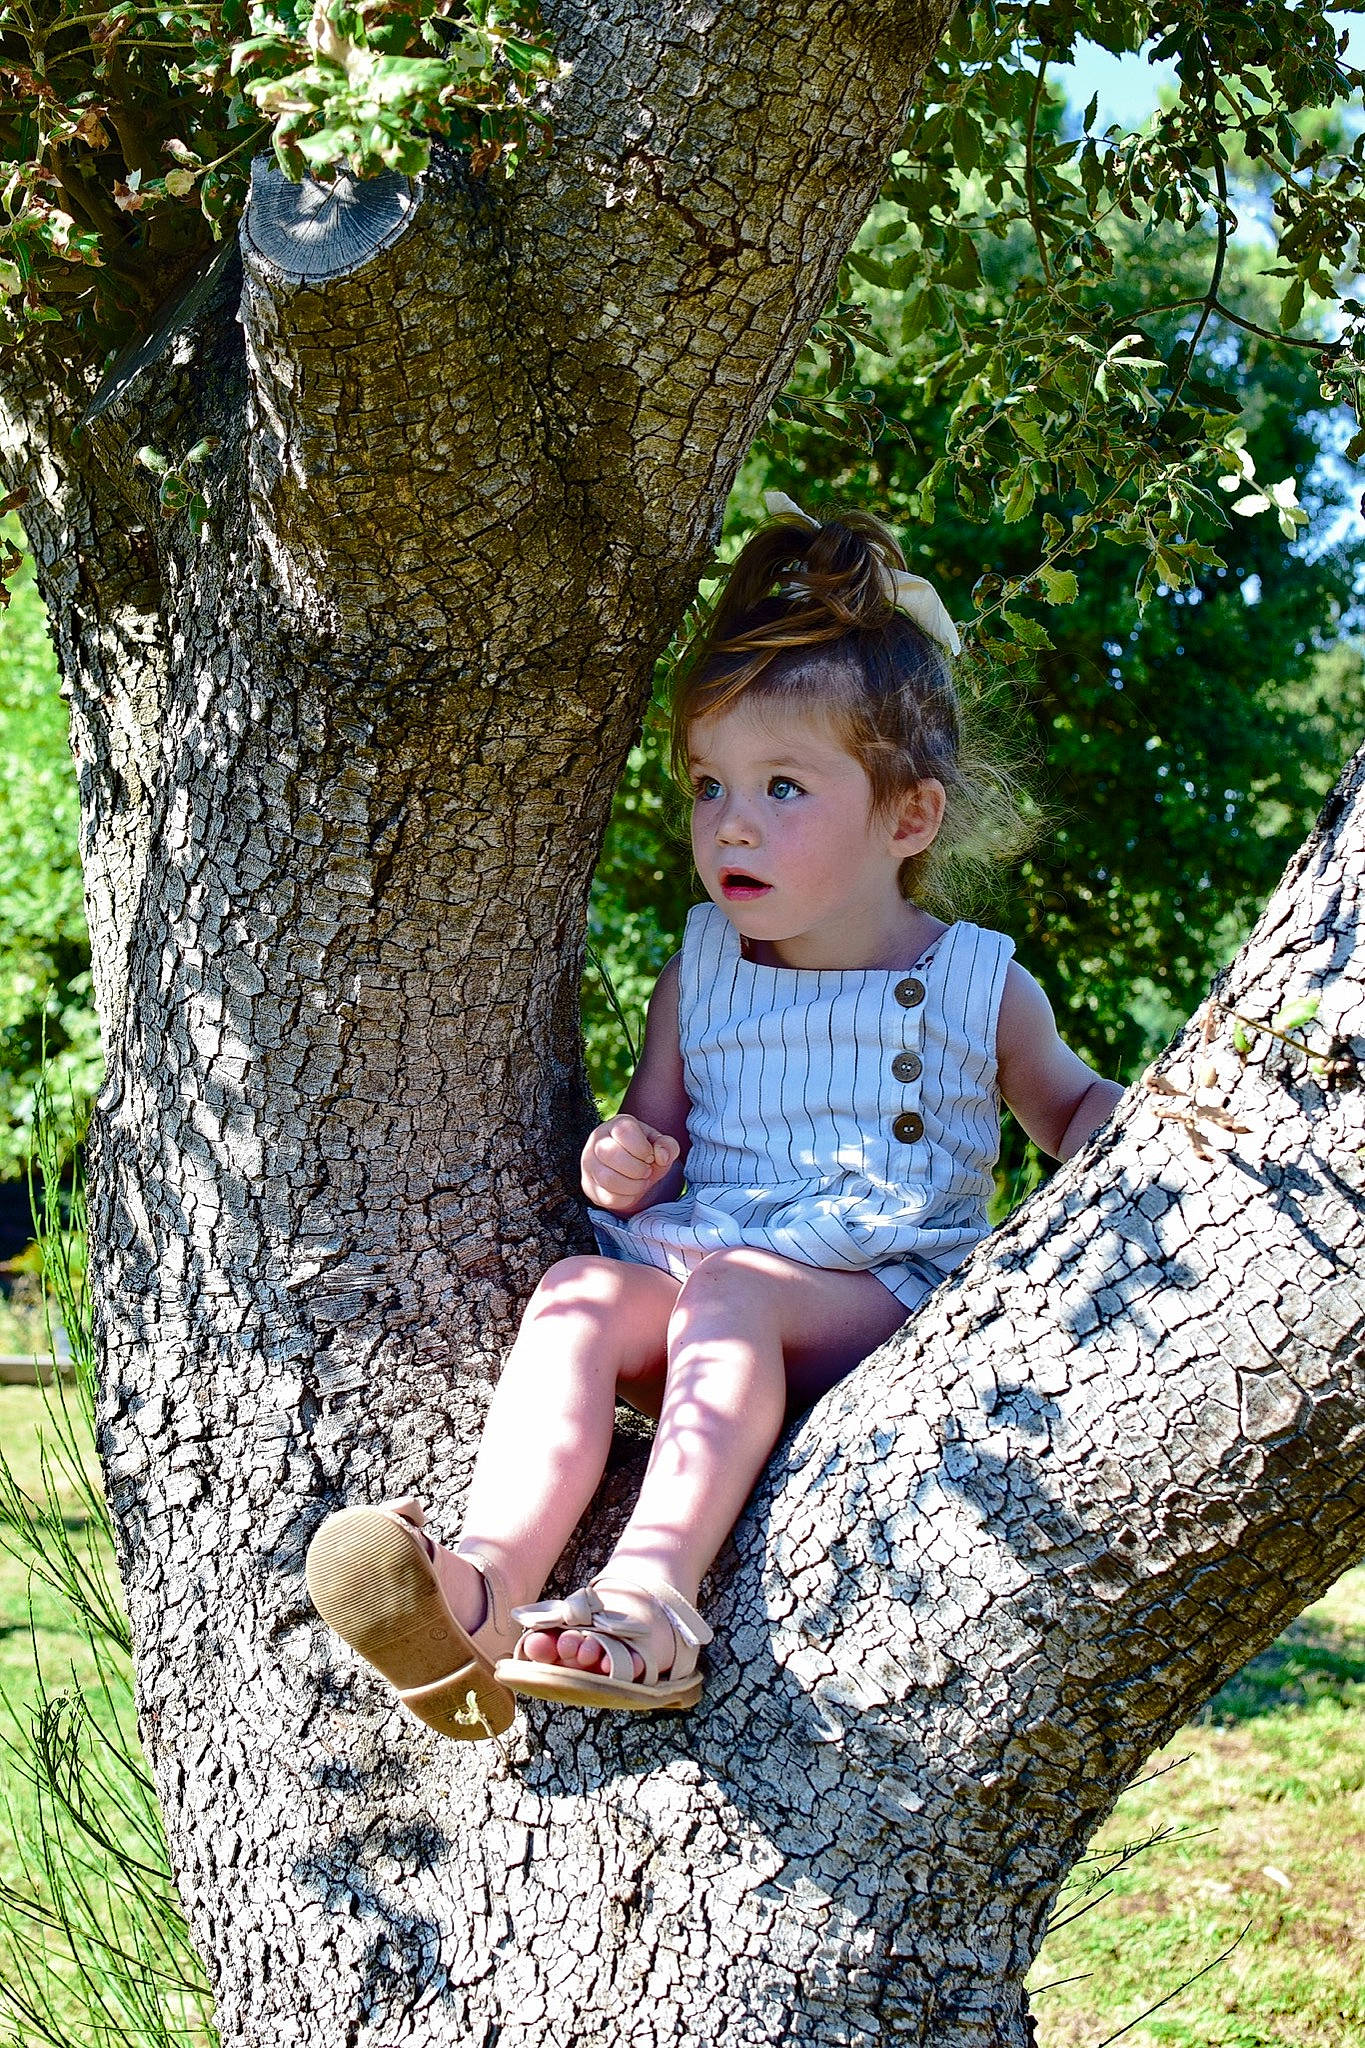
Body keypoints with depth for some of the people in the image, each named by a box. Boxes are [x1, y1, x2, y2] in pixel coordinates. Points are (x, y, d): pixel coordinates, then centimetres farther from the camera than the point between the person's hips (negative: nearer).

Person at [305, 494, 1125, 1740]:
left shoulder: (977, 985, 9)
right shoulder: (701, 976, 16)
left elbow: (1071, 1114, 22)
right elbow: (654, 1130, 22)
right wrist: (624, 1161, -3)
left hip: (880, 1300, -2)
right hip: (689, 1262, 3)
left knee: (730, 1292, -34)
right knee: (580, 1295, -30)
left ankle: (656, 1581, -51)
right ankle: (488, 1581, -51)